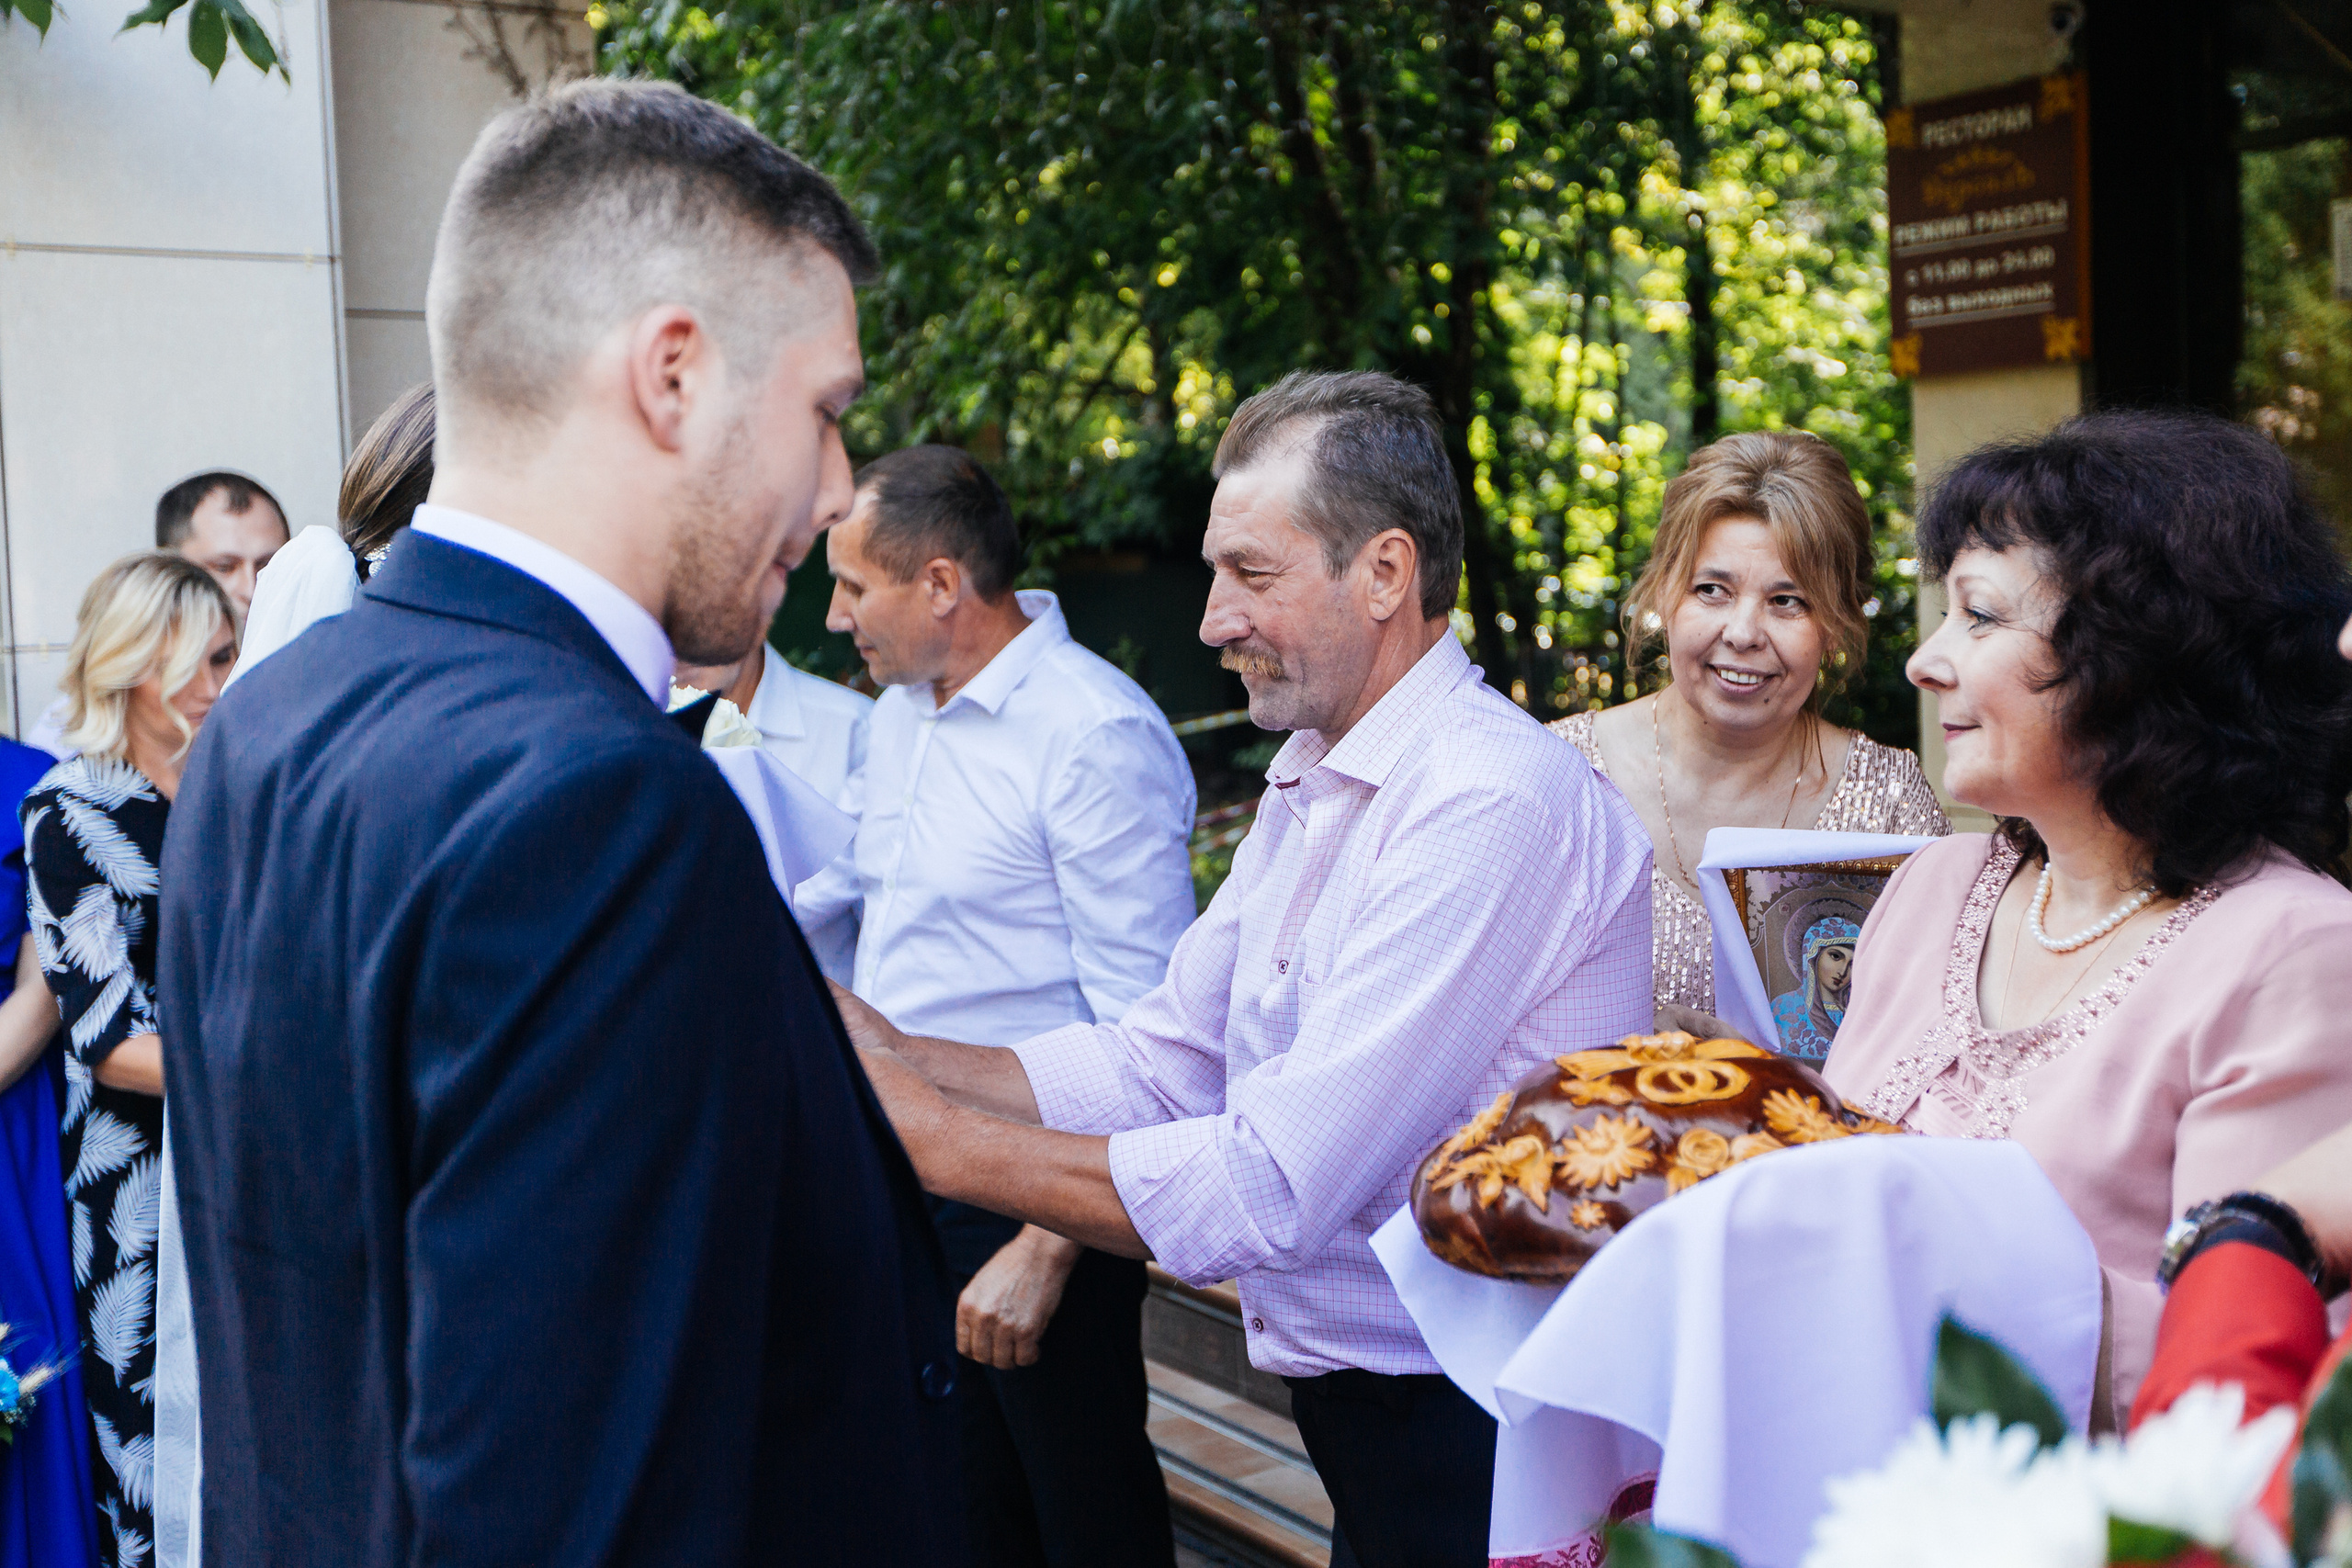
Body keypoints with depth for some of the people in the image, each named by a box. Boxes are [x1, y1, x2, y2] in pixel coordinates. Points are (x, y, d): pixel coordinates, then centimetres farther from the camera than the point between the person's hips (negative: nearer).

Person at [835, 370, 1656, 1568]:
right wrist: (891, 1059, -7)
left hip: (1471, 1444, -8)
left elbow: (1267, 1192, -27)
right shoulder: (1309, 781, 8)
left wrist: (934, 1138, -21)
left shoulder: (1489, 805, -24)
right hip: (1357, 1411, 8)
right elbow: (1162, 1063, 6)